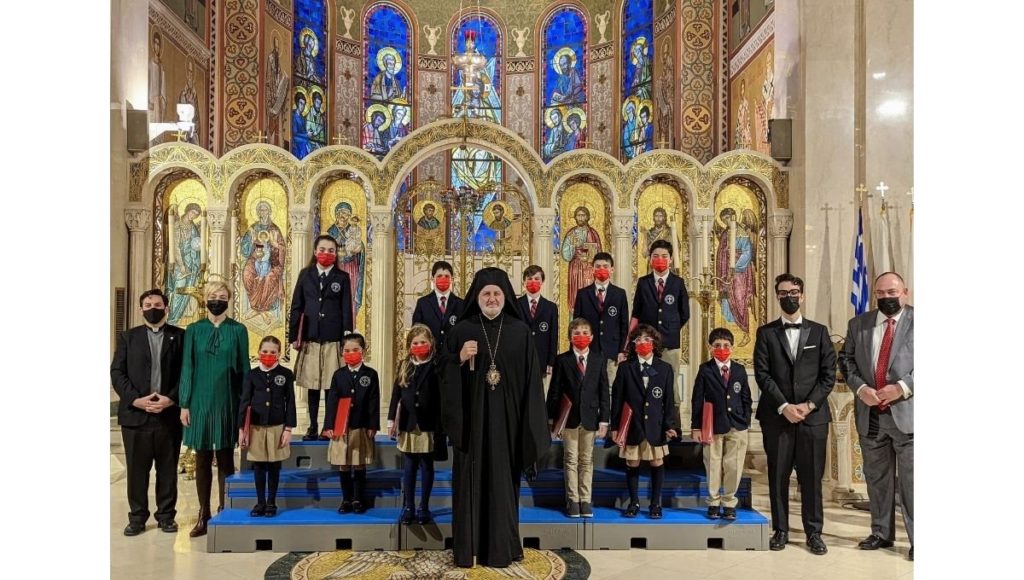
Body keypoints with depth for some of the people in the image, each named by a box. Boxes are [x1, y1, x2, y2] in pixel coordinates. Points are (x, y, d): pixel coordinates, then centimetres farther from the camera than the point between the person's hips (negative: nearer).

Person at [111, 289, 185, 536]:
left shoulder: (180, 336, 5)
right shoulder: (128, 337, 10)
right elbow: (117, 372, 2)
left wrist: (171, 399, -13)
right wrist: (135, 399, -11)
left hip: (169, 414, -1)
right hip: (135, 414, 1)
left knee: (168, 470, 7)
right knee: (136, 470, 7)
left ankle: (166, 515, 18)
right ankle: (137, 517, 18)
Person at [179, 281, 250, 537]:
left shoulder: (238, 330, 1)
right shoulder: (194, 330, 4)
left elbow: (244, 369, 3)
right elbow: (187, 368, 3)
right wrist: (184, 404, -2)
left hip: (226, 401, -1)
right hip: (200, 401, 1)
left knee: (225, 458, 4)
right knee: (202, 459, 6)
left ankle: (224, 513, 15)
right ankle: (203, 514, 15)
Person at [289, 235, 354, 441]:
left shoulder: (342, 278, 3)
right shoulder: (305, 274, 8)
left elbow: (347, 310, 0)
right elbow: (296, 307, 7)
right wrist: (293, 336, 2)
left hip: (333, 339, -2)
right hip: (310, 338, 2)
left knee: (332, 385, 0)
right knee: (312, 384, 7)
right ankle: (312, 427, 16)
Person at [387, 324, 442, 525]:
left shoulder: (436, 366, -6)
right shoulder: (404, 365, 6)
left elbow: (441, 397, -8)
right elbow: (396, 394, 6)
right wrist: (392, 419, 1)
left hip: (428, 425, -3)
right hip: (407, 424, 3)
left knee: (426, 467, 8)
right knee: (408, 467, 9)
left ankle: (424, 507, 18)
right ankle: (408, 506, 19)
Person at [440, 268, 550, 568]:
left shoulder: (520, 331, 2)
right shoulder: (462, 330, 2)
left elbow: (531, 379, 1)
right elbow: (445, 372, 2)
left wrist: (531, 426, -4)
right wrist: (460, 358, -18)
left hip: (506, 418, 0)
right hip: (472, 418, 0)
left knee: (503, 479, 6)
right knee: (471, 480, 3)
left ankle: (502, 546, 17)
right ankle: (468, 547, 14)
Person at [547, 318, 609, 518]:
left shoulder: (598, 360, 5)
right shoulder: (562, 360, 0)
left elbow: (604, 391, 4)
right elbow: (554, 391, 1)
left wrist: (604, 420, -2)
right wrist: (552, 419, -3)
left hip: (590, 417, 1)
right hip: (569, 417, -1)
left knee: (587, 460, 8)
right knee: (571, 460, 4)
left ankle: (586, 500, 15)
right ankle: (573, 500, 12)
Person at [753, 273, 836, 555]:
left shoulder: (819, 331, 9)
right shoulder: (766, 332, 6)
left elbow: (829, 374, 3)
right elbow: (762, 374, -2)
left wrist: (809, 405, -8)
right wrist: (783, 406, -12)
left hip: (813, 414, 1)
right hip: (776, 415, 0)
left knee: (812, 477, 4)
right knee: (778, 476, 5)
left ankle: (814, 532, 16)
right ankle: (781, 530, 15)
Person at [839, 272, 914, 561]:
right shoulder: (858, 324, 10)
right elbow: (846, 360, 9)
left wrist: (903, 387, -17)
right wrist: (860, 388, -8)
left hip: (907, 411, -4)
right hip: (870, 414, 4)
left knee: (911, 479, -1)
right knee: (877, 478, 14)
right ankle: (881, 533, 27)